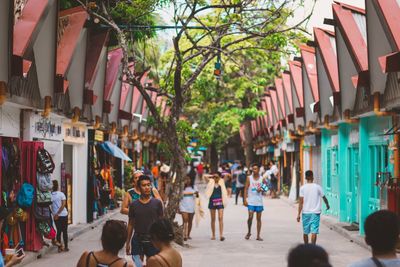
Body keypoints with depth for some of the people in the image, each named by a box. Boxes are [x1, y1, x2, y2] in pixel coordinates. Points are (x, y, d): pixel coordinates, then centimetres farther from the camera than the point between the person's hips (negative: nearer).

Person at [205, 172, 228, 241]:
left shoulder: (222, 182, 5)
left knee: (220, 218, -12)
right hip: (212, 202, 1)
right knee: (213, 219, 8)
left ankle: (221, 235, -17)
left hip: (220, 202, -1)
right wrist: (212, 176, -6)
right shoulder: (211, 182, 4)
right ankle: (213, 235, 16)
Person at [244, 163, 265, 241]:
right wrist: (245, 199, -7)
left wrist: (261, 190, -12)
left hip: (259, 202, 2)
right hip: (251, 201, -2)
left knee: (259, 218, 4)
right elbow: (246, 189, 1)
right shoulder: (249, 178, 1)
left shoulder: (262, 179, 4)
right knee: (250, 217, -10)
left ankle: (258, 235, 10)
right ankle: (249, 232, 12)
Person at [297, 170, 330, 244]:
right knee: (314, 232, -4)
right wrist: (327, 205, 32)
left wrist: (299, 214, -4)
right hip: (315, 213, -1)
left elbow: (301, 202, -7)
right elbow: (324, 197, 11)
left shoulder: (302, 188, -4)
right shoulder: (318, 187, -2)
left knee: (305, 232, 14)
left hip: (305, 213, 1)